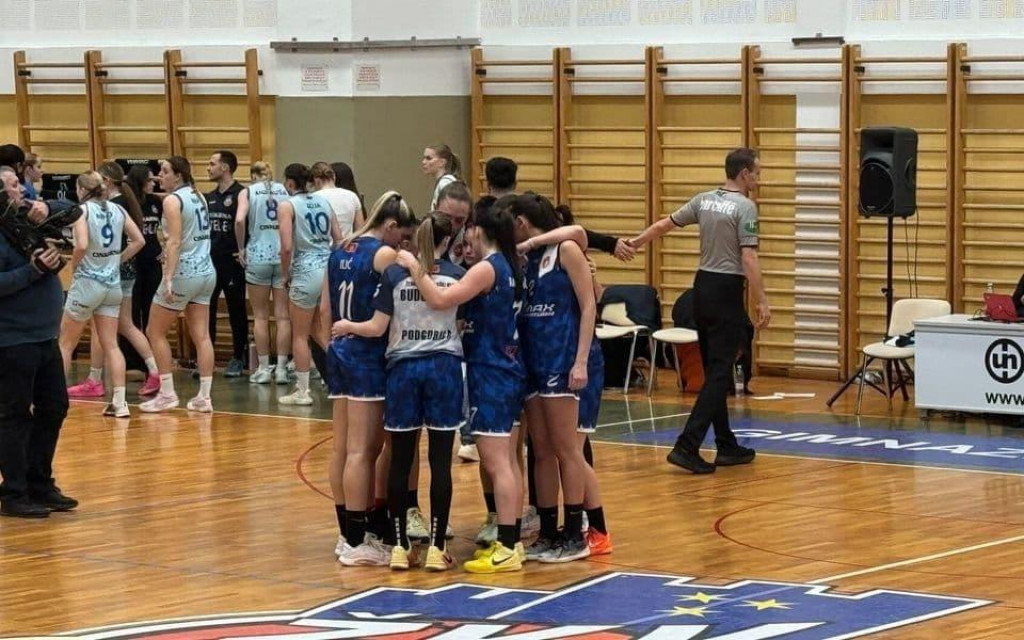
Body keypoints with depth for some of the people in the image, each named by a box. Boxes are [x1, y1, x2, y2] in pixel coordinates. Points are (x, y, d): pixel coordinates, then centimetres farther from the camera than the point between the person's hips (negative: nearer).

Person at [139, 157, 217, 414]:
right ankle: (204, 397, 1)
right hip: (206, 272, 7)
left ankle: (167, 394, 4)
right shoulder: (199, 197, 12)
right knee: (201, 336, 4)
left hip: (184, 272, -7)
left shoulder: (173, 200, -11)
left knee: (155, 332, 5)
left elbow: (175, 242, -19)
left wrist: (168, 278, -23)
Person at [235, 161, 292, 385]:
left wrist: (241, 248, 0)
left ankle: (263, 368, 9)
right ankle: (281, 367, 4)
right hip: (284, 255, 1)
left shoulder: (248, 192, 3)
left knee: (260, 316, 8)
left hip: (258, 255, -1)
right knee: (283, 315, 5)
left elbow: (240, 220, -12)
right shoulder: (285, 190, 7)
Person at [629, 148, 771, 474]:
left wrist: (635, 243, 31)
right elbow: (748, 258, -19)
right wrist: (762, 301, -18)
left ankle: (727, 446, 18)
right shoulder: (745, 207, -13)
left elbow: (664, 224, 16)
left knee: (715, 370, 13)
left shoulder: (703, 201, 8)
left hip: (702, 286, 8)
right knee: (719, 373, -7)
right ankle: (687, 445, -17)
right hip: (727, 291, -8)